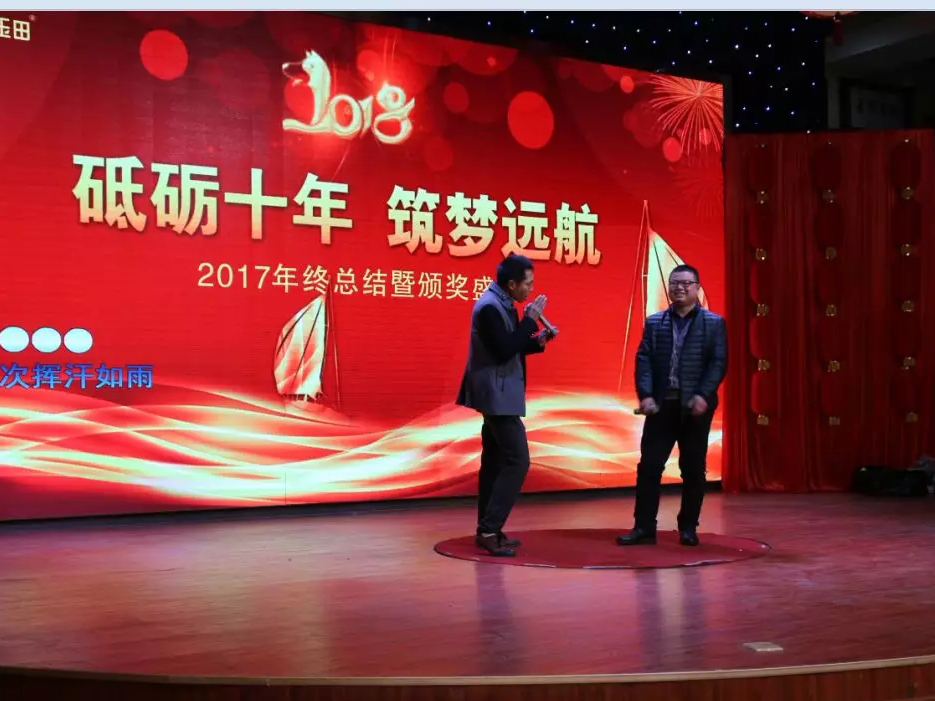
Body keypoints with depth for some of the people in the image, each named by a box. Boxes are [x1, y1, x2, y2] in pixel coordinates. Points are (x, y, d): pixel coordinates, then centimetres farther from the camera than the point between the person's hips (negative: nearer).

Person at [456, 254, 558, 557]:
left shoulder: (502, 305, 12)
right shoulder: (490, 307, -19)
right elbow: (504, 351, -26)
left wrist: (538, 340, 4)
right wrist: (530, 319, -20)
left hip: (498, 395, 11)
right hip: (498, 395, -11)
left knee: (495, 462, 13)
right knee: (517, 461, -11)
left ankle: (487, 529, 19)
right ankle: (488, 531, -10)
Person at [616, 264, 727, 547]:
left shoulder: (714, 323, 4)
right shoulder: (654, 323, 10)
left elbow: (718, 363, -4)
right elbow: (643, 360, 2)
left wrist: (703, 395, -16)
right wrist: (645, 395, -11)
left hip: (695, 406, -2)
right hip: (661, 405, 2)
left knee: (693, 469, 5)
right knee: (649, 466, 0)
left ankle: (688, 527, 16)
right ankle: (644, 528, 6)